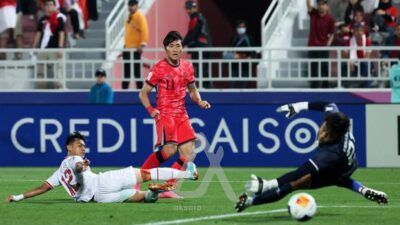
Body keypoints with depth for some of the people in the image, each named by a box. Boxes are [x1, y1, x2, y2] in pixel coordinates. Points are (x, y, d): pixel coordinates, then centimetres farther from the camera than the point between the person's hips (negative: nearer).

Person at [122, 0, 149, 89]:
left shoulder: (139, 16, -11)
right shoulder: (130, 16, 16)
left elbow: (144, 30, -19)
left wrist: (142, 44, -26)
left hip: (136, 48, -8)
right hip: (128, 47, 9)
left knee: (136, 69, -7)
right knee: (126, 69, 11)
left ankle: (140, 88, -2)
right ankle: (124, 88, 16)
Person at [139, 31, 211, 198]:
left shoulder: (187, 67, 9)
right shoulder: (159, 69, -6)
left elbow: (192, 90, 22)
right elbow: (143, 93, 0)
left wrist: (199, 101, 1)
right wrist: (151, 110, -15)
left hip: (181, 115, 6)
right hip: (165, 114, -6)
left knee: (189, 154, -3)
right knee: (170, 149, -25)